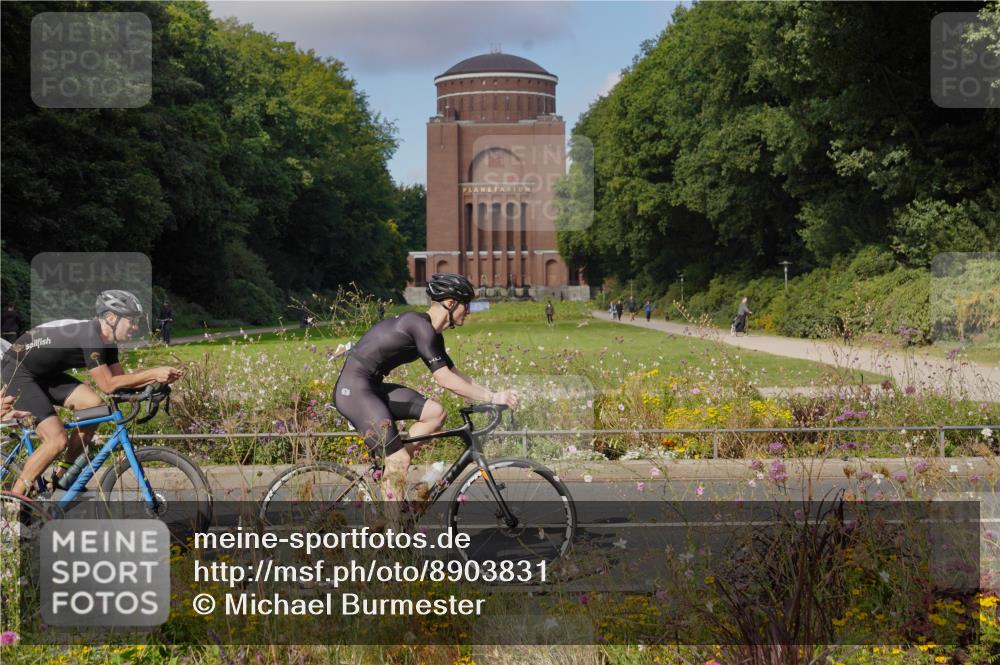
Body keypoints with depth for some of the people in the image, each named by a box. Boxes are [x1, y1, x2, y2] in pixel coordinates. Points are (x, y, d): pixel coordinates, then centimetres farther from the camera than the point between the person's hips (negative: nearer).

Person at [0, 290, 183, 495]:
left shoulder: (106, 340, 1)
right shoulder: (89, 335, -27)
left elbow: (120, 379, 3)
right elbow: (108, 385, -26)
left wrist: (160, 375, -9)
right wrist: (153, 374, -25)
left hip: (43, 373, 9)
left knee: (94, 405, -6)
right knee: (58, 440, -19)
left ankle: (62, 475, 7)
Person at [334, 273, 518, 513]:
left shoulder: (432, 333, 12)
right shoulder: (420, 326, -17)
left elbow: (455, 374, 17)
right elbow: (445, 380, -20)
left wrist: (492, 395, 6)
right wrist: (492, 398, -15)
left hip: (372, 388, 10)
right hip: (354, 389, -10)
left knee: (435, 412, 0)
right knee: (400, 461, -12)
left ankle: (389, 468, 4)